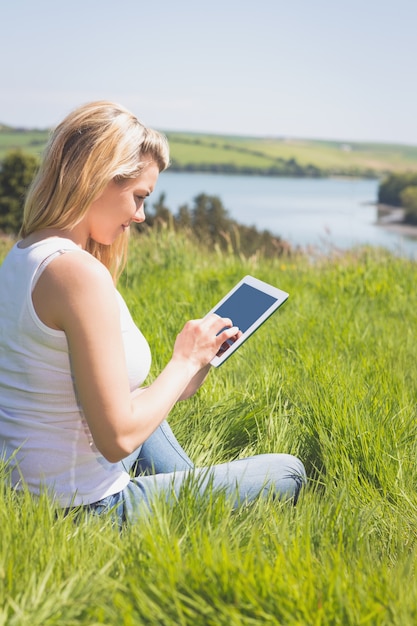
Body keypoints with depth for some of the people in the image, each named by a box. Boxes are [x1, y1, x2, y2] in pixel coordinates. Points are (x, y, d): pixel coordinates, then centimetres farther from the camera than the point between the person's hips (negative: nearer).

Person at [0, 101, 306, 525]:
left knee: (142, 407, 38)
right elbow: (119, 437, -25)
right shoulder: (81, 273, -26)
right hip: (86, 506, -9)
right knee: (288, 473, 3)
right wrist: (186, 363, -11)